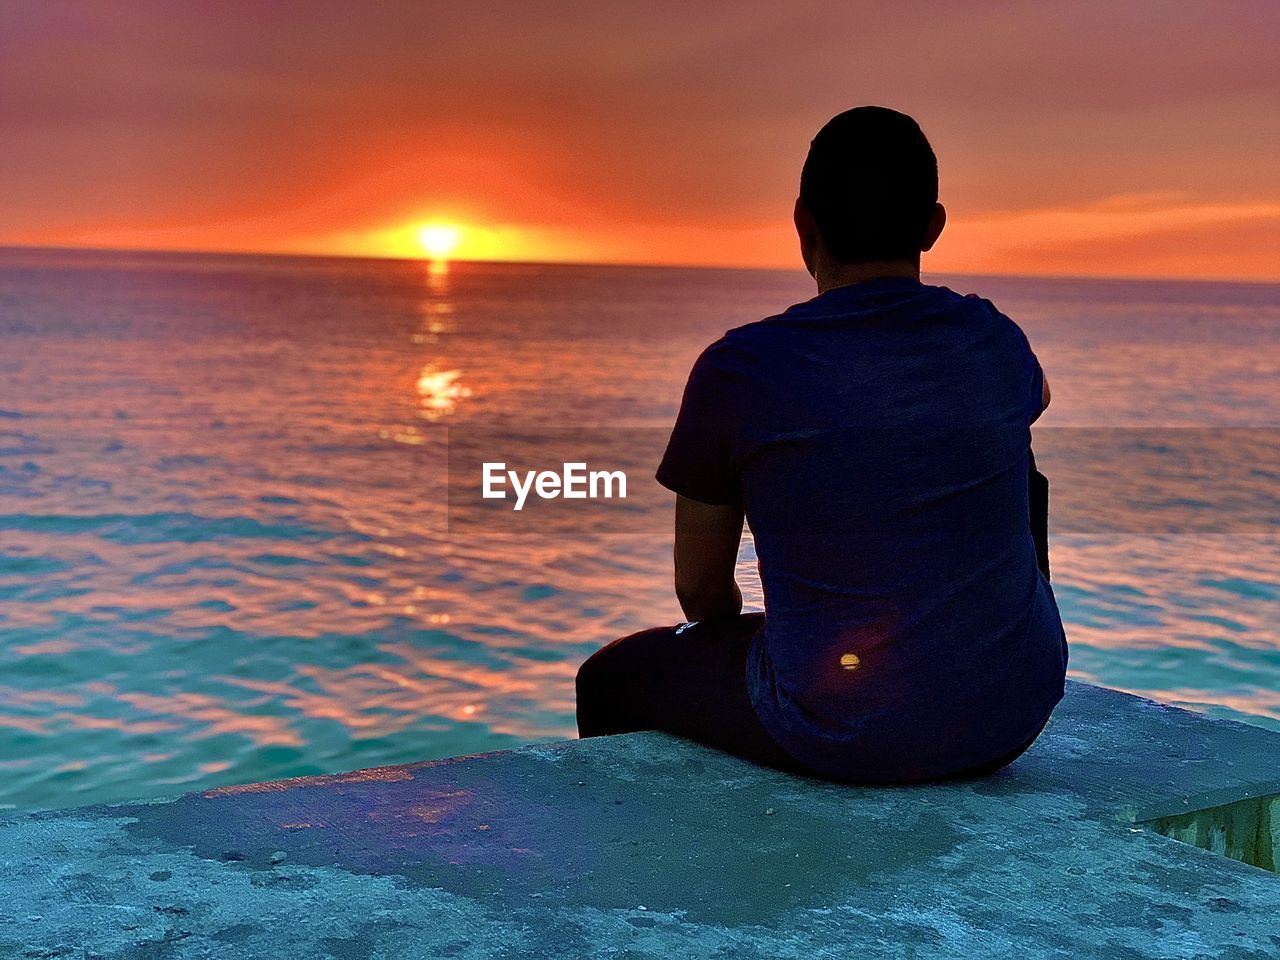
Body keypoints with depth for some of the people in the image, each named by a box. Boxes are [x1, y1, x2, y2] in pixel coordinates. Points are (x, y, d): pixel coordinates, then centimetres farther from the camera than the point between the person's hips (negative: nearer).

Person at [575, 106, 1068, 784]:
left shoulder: (737, 369, -13)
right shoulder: (996, 342, -2)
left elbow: (700, 589, 1)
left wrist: (737, 629, 19)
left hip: (837, 734, -3)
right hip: (1016, 713, 4)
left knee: (612, 680, 23)